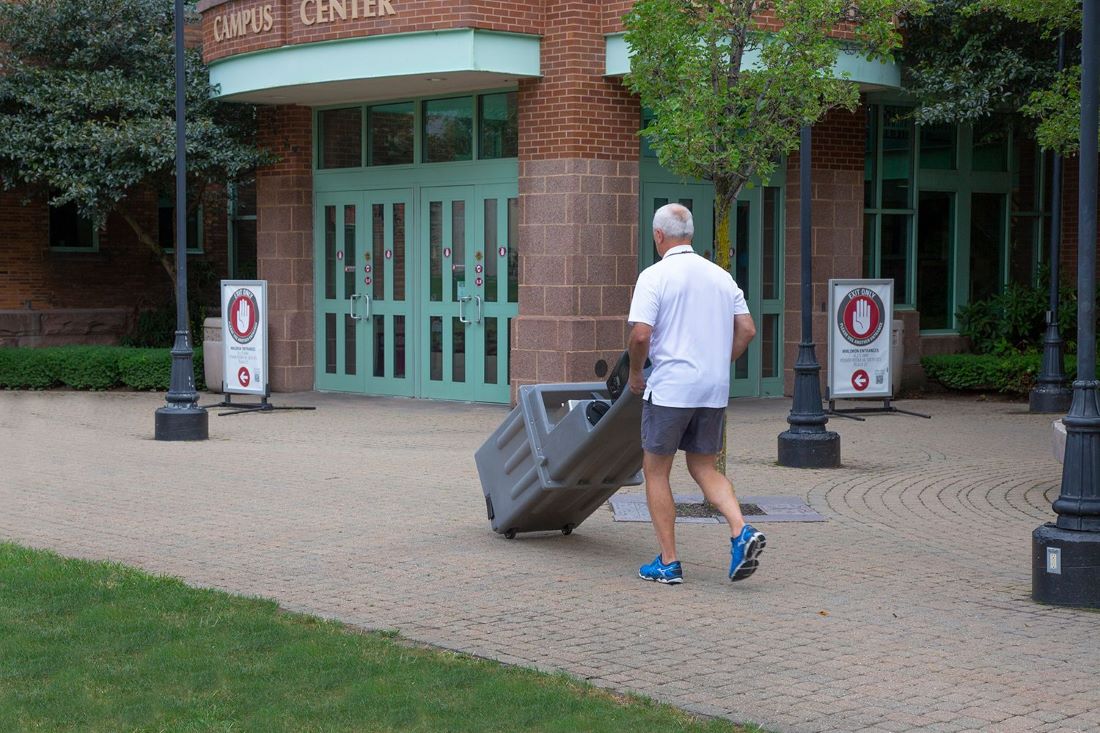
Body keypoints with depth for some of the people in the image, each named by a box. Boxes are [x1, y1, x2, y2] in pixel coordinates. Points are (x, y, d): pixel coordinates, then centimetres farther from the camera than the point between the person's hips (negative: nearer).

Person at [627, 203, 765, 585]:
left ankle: (668, 562, 7)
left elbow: (641, 334, -17)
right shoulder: (721, 276, 10)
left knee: (656, 471, 8)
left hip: (670, 388, -5)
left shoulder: (655, 275, -8)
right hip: (715, 390, 6)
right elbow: (747, 330, 8)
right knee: (704, 467, 16)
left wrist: (635, 373, 0)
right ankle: (742, 532, -6)